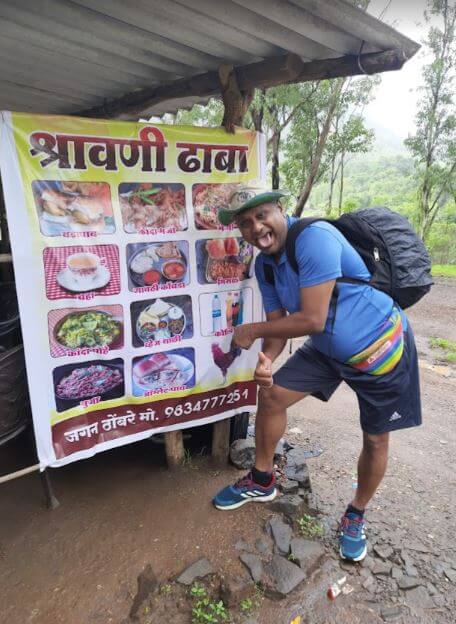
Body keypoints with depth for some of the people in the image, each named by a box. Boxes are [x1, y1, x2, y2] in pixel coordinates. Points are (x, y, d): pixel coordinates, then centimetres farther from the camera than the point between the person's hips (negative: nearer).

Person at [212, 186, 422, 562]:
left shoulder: (315, 237, -29)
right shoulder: (265, 265, -3)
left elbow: (312, 320, -31)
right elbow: (278, 322, 0)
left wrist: (251, 331, -20)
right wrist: (267, 360, -21)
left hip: (380, 347, -6)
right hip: (327, 349, 7)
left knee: (375, 439, 7)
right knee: (271, 395, 2)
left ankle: (356, 516, 35)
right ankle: (262, 481, 25)